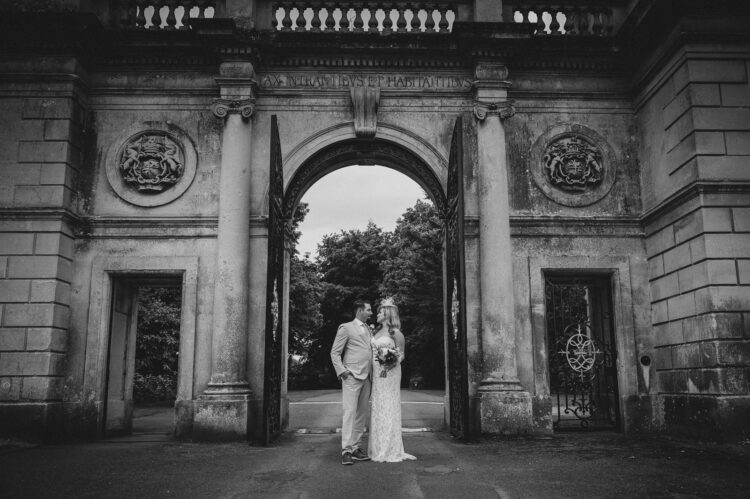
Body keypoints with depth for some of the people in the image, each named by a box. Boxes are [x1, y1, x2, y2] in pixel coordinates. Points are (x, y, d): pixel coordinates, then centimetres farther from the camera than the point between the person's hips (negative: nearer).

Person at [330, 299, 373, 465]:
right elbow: (335, 353, -2)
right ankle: (346, 450, -10)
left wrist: (373, 372, 10)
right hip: (352, 377, -7)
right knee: (350, 412, -10)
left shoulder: (368, 329, 21)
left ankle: (356, 447, 14)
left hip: (366, 377, 7)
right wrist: (341, 370, -14)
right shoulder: (346, 328, 0)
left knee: (362, 413, 7)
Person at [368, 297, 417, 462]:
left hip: (389, 373, -7)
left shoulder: (396, 333, -6)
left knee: (388, 408, -4)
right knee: (376, 408, 7)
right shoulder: (377, 331, 13)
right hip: (376, 373, 7)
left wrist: (392, 364, -23)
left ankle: (391, 450, 2)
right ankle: (378, 448, 15)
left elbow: (401, 354, -6)